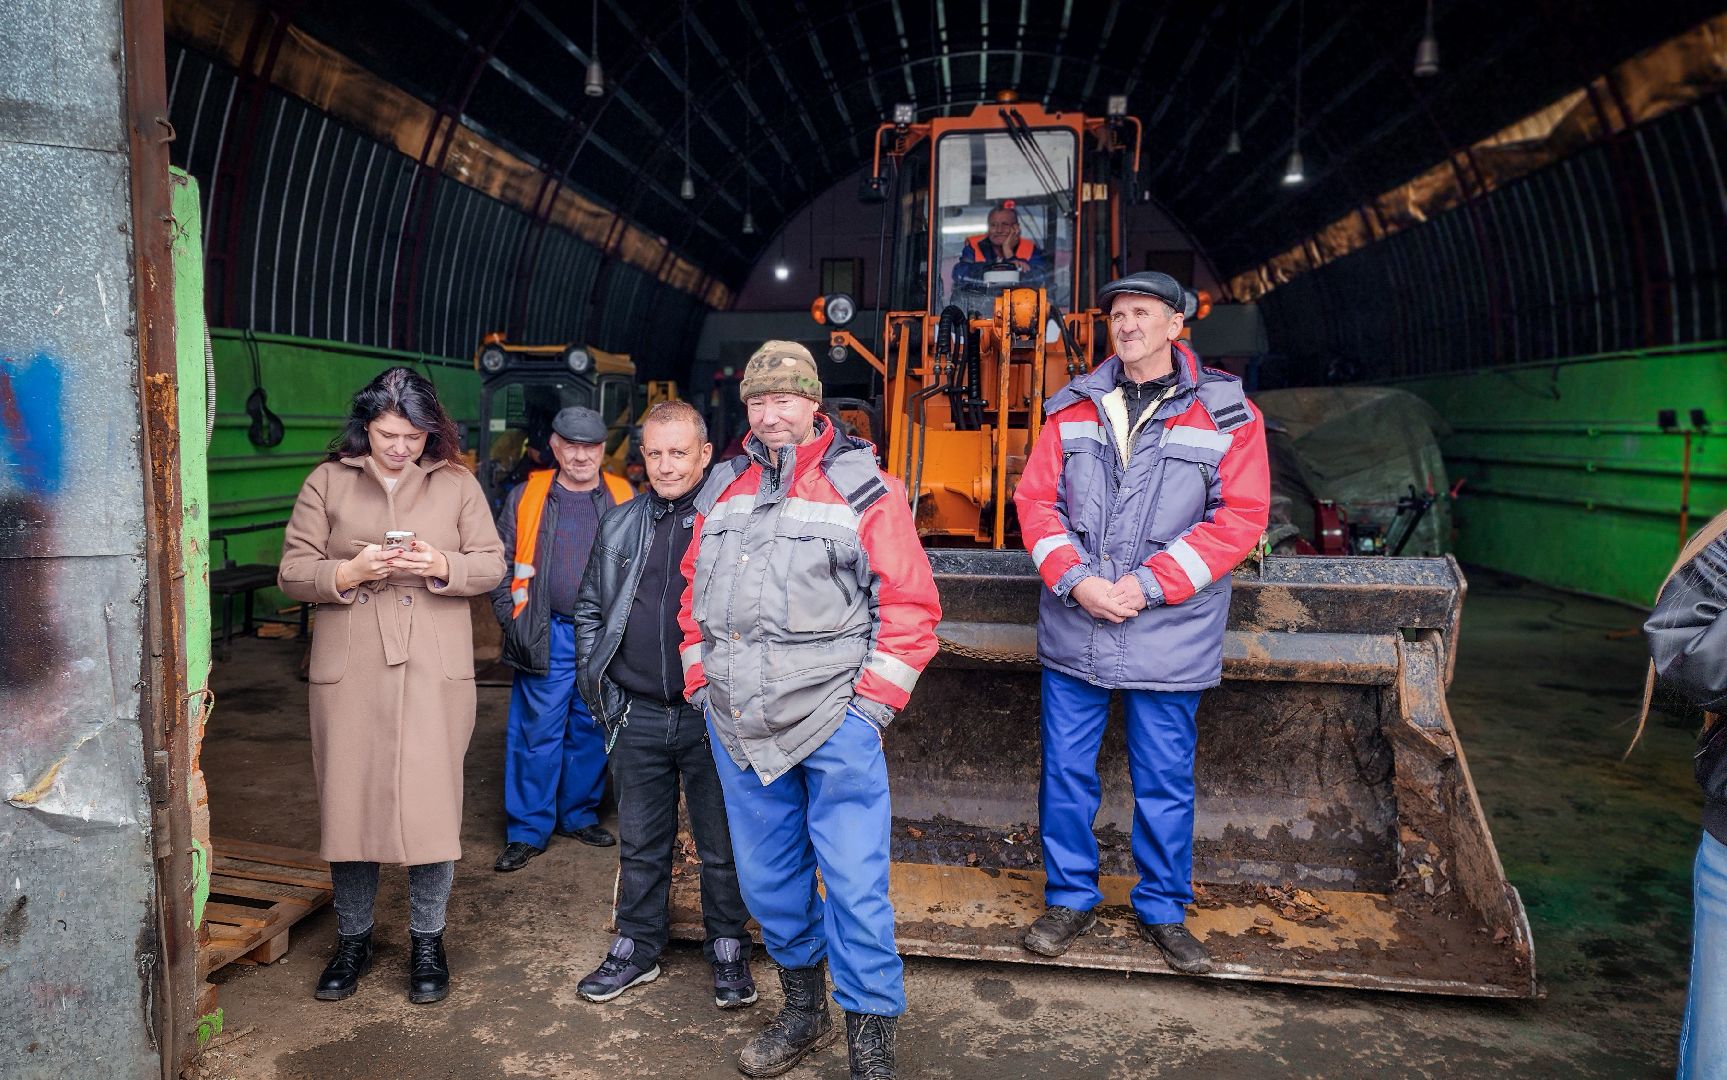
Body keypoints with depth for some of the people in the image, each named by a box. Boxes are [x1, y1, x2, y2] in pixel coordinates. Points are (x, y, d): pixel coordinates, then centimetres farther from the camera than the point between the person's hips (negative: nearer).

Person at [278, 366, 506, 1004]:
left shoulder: (457, 484, 6)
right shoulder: (327, 482, 6)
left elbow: (492, 564, 5)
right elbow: (292, 573, 3)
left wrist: (443, 566, -15)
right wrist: (347, 573, -16)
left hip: (435, 670, 0)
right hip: (348, 670, 1)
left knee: (431, 803, 2)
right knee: (349, 801, 8)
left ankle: (427, 943, 20)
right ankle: (353, 940, 27)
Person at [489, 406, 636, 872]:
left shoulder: (625, 499, 5)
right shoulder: (526, 497, 4)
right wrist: (513, 622, -3)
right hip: (547, 638, -1)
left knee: (592, 732, 11)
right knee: (537, 734, 1)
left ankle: (579, 815, 28)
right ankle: (527, 831, 12)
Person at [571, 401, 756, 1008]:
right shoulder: (620, 527, 8)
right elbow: (590, 610, 16)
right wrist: (598, 688, 9)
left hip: (713, 716, -3)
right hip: (638, 716, 4)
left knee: (722, 847, 10)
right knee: (640, 844, 16)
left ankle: (728, 951, 27)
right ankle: (637, 948, 32)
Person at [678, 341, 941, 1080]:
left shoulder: (863, 488, -6)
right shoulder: (724, 488, 11)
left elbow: (911, 604, -7)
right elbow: (694, 592, 19)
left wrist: (872, 702, -11)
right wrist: (700, 681, 11)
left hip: (834, 722, -5)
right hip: (738, 725, 6)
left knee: (855, 885, -2)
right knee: (766, 877, 17)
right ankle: (803, 1010, 38)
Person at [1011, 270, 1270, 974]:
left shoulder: (1226, 414, -1)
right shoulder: (1075, 408, 6)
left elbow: (1241, 517, -7)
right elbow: (1036, 499, 3)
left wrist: (1149, 584, -16)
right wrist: (1075, 580, -13)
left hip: (1168, 637, -2)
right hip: (1072, 630, 2)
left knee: (1165, 783, 10)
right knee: (1066, 771, 11)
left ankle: (1163, 910, 30)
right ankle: (1070, 898, 30)